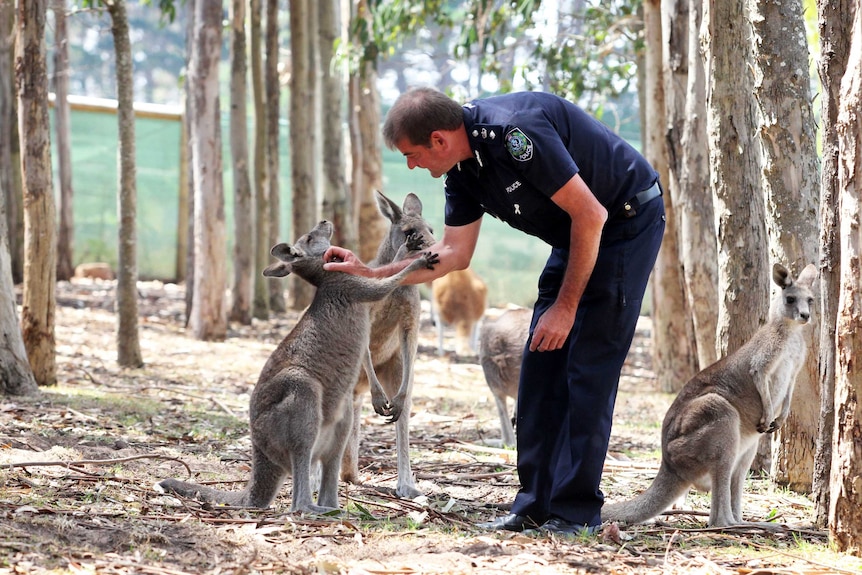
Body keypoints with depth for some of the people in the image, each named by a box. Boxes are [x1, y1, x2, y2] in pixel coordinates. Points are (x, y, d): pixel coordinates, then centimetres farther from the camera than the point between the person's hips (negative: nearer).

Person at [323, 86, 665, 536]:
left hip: (627, 223, -9)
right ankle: (535, 506, 8)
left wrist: (566, 307, -19)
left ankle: (576, 513, -8)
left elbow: (590, 215, -26)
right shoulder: (463, 167, -1)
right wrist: (370, 275, 4)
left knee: (588, 370, -12)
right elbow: (453, 253, 9)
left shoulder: (514, 132, -30)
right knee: (541, 366, 4)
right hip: (575, 235, 9)